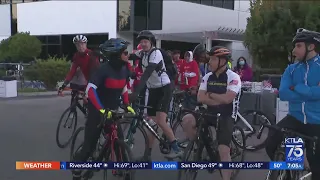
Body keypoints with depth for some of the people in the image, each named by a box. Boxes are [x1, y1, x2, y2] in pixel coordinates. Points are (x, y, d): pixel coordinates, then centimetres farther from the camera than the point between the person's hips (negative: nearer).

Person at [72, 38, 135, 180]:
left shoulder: (124, 70, -1)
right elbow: (90, 90, -28)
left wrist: (127, 105, 2)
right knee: (90, 144, -1)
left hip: (113, 110, 6)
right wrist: (102, 110, -34)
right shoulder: (104, 69, -22)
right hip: (98, 111, -6)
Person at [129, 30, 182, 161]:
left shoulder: (156, 53, -20)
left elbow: (147, 74, -31)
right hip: (152, 90, 7)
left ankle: (174, 144, -2)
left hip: (164, 89, -7)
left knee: (160, 121, -21)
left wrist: (136, 92, -39)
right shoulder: (142, 53, 4)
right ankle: (148, 153, 15)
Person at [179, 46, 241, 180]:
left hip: (226, 117, -4)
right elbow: (200, 98, -7)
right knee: (187, 120, -22)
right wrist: (219, 100, -16)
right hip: (210, 113, 4)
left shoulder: (233, 77, -11)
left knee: (223, 150, -16)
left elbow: (227, 99, -24)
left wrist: (210, 95, -9)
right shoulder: (207, 77, 3)